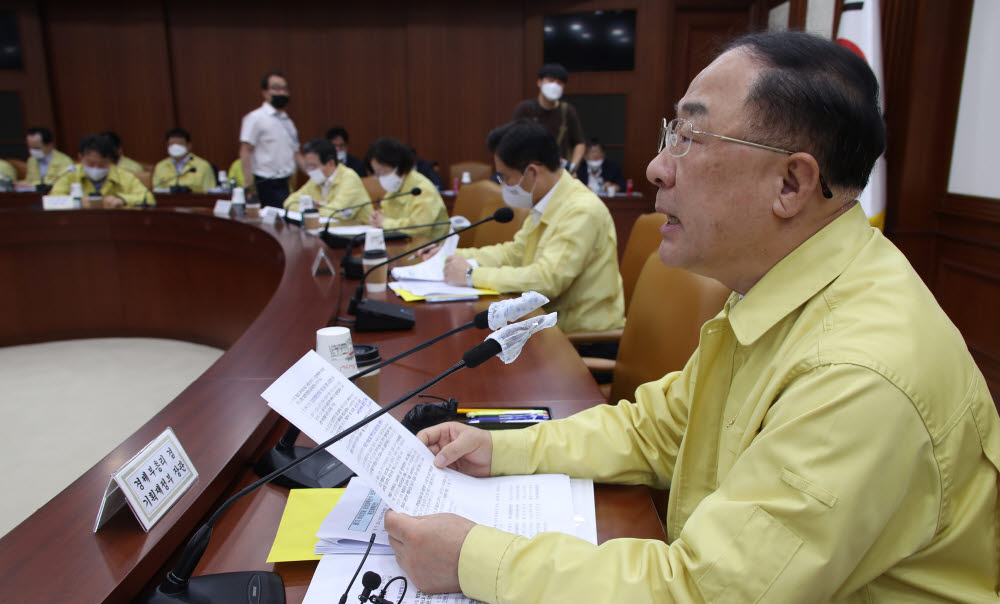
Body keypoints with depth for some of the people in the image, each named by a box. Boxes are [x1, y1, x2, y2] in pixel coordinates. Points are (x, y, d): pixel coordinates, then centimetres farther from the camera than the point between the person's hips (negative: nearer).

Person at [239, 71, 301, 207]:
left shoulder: (288, 121, 17)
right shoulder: (255, 118, -4)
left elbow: (295, 154, 20)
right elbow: (245, 152, -10)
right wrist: (249, 186, -18)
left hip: (286, 185, 7)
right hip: (267, 185, -7)